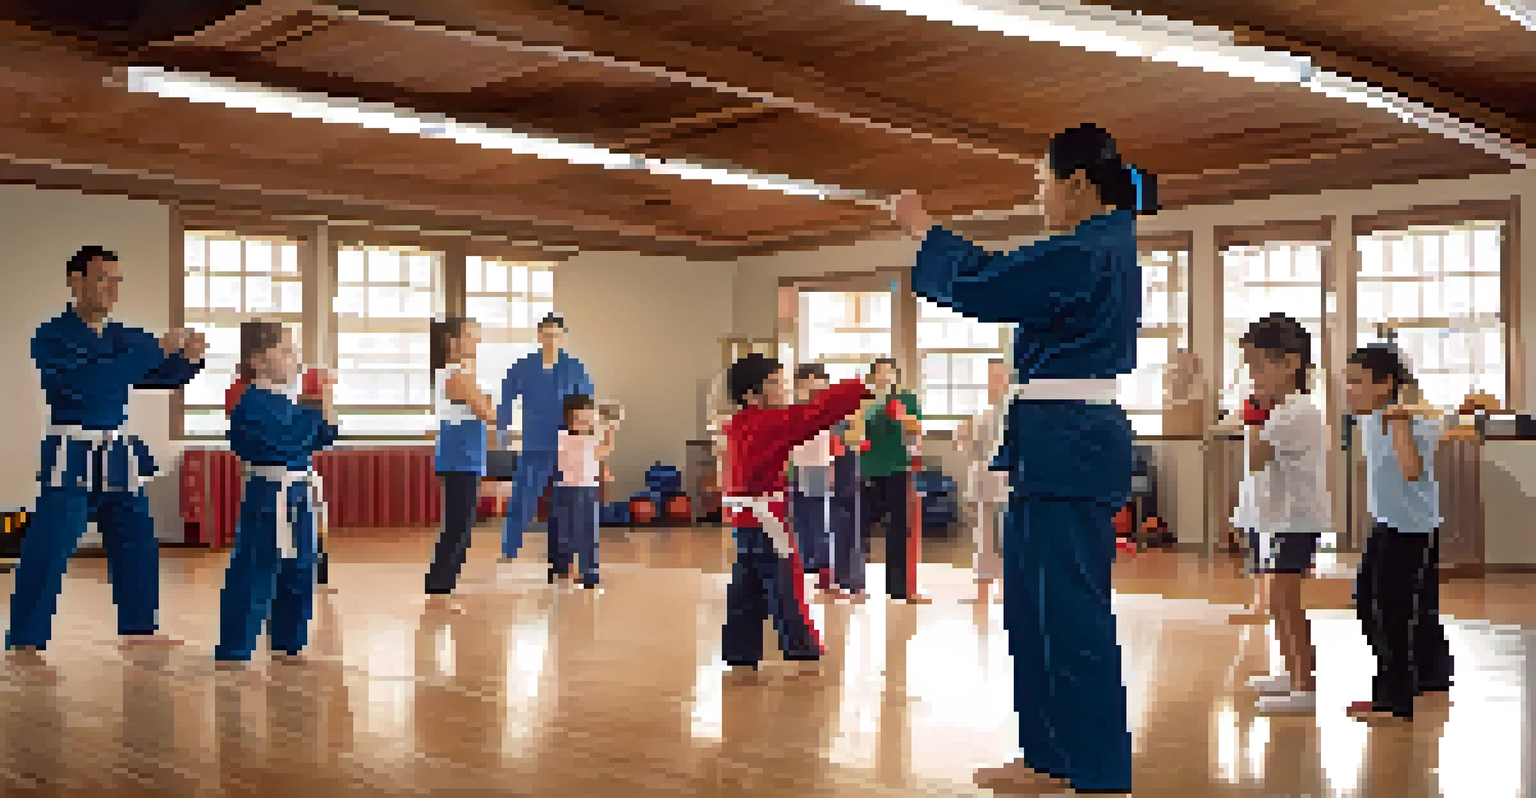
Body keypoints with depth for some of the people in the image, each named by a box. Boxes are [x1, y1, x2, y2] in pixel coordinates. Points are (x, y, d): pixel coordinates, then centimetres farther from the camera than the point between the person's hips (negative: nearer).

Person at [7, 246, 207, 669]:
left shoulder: (125, 338, 10)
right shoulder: (52, 336, -10)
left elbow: (162, 377, 12)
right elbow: (87, 381, -26)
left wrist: (188, 358, -11)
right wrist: (154, 350, -27)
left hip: (120, 456, 7)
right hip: (71, 457, -7)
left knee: (137, 544, 14)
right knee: (48, 552, -7)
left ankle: (138, 627, 29)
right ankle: (25, 643, 3)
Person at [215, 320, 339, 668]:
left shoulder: (291, 401, 12)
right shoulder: (252, 402, -15)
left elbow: (324, 437, 18)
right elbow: (283, 444, -27)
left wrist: (327, 404, 4)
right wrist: (316, 412, -20)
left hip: (298, 495, 9)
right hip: (268, 495, -9)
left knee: (299, 573, 15)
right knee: (254, 574, -7)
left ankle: (288, 643, 27)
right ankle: (233, 650, 0)